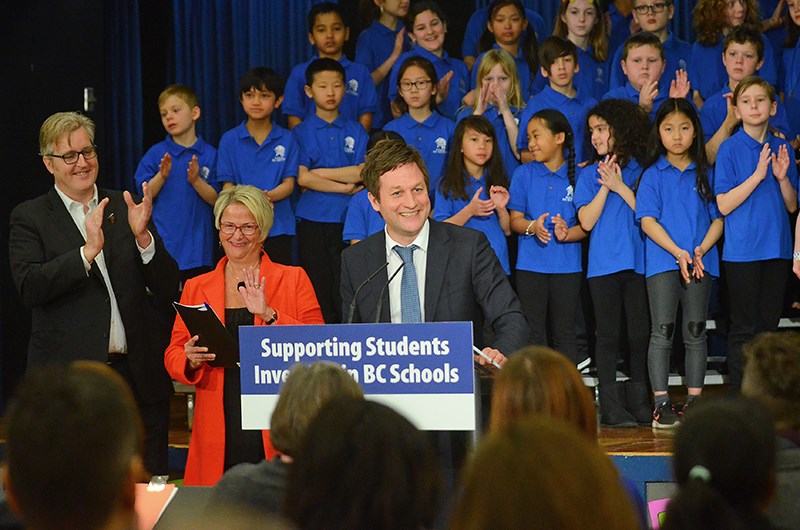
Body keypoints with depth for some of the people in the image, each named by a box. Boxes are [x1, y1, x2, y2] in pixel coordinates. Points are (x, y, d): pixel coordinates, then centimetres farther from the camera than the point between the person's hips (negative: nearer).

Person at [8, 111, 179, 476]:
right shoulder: (30, 217, 3)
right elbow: (29, 288, -12)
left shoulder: (125, 209, 11)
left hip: (139, 374, 3)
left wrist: (142, 236, -11)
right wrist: (87, 251, -21)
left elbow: (167, 289, 7)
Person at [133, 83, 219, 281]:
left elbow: (214, 199, 0)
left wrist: (196, 180, -16)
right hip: (163, 244, -1)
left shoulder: (209, 154, 3)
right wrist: (162, 176, -16)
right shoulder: (156, 153, 3)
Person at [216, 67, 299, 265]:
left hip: (278, 228, 0)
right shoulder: (229, 140, 6)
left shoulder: (287, 140, 5)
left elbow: (288, 184, 2)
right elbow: (227, 186, 2)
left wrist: (268, 196, -21)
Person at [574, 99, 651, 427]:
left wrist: (620, 187, -8)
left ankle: (639, 401, 10)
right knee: (608, 335, 0)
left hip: (638, 262, 0)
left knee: (640, 334, 2)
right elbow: (587, 221, -2)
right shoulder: (590, 174, 9)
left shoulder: (642, 171, 8)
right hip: (604, 264, 0)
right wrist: (605, 187, -8)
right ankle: (611, 405, 0)